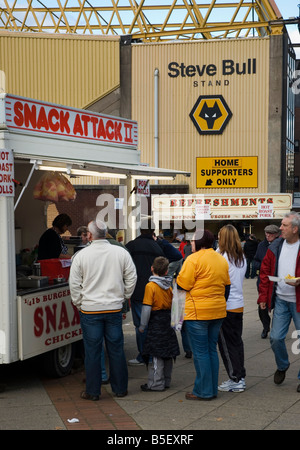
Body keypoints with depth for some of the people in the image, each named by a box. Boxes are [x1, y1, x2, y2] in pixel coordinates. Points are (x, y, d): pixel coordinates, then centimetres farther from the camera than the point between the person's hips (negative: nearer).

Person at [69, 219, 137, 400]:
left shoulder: (81, 255, -6)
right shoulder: (121, 252, -1)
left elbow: (74, 284, -3)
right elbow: (132, 278, 4)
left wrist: (79, 304, 9)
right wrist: (123, 297, 16)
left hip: (90, 310, -2)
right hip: (114, 309, 2)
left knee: (92, 351, 4)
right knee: (116, 349, 10)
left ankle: (93, 391, 11)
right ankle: (120, 388, 18)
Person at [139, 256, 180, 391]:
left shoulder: (150, 286, -14)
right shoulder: (169, 286, 6)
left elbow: (147, 307, -15)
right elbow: (172, 304, 11)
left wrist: (142, 325, -7)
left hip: (156, 322, -7)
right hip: (167, 322, 7)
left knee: (156, 354, -3)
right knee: (167, 353, 12)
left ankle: (157, 383, 0)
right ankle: (166, 380, 20)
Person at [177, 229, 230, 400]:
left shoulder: (193, 259, -13)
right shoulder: (221, 259, 10)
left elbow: (183, 284, -13)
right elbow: (227, 284, 16)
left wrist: (178, 275, 7)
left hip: (198, 312, -7)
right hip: (218, 310, 7)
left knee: (200, 352, -1)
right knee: (212, 349, 14)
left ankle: (204, 391, 3)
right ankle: (213, 389, 19)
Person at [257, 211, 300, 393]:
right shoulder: (275, 247, 5)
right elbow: (265, 272, 11)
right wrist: (263, 296, 6)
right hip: (281, 300, 4)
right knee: (276, 338, 4)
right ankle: (282, 366, 32)